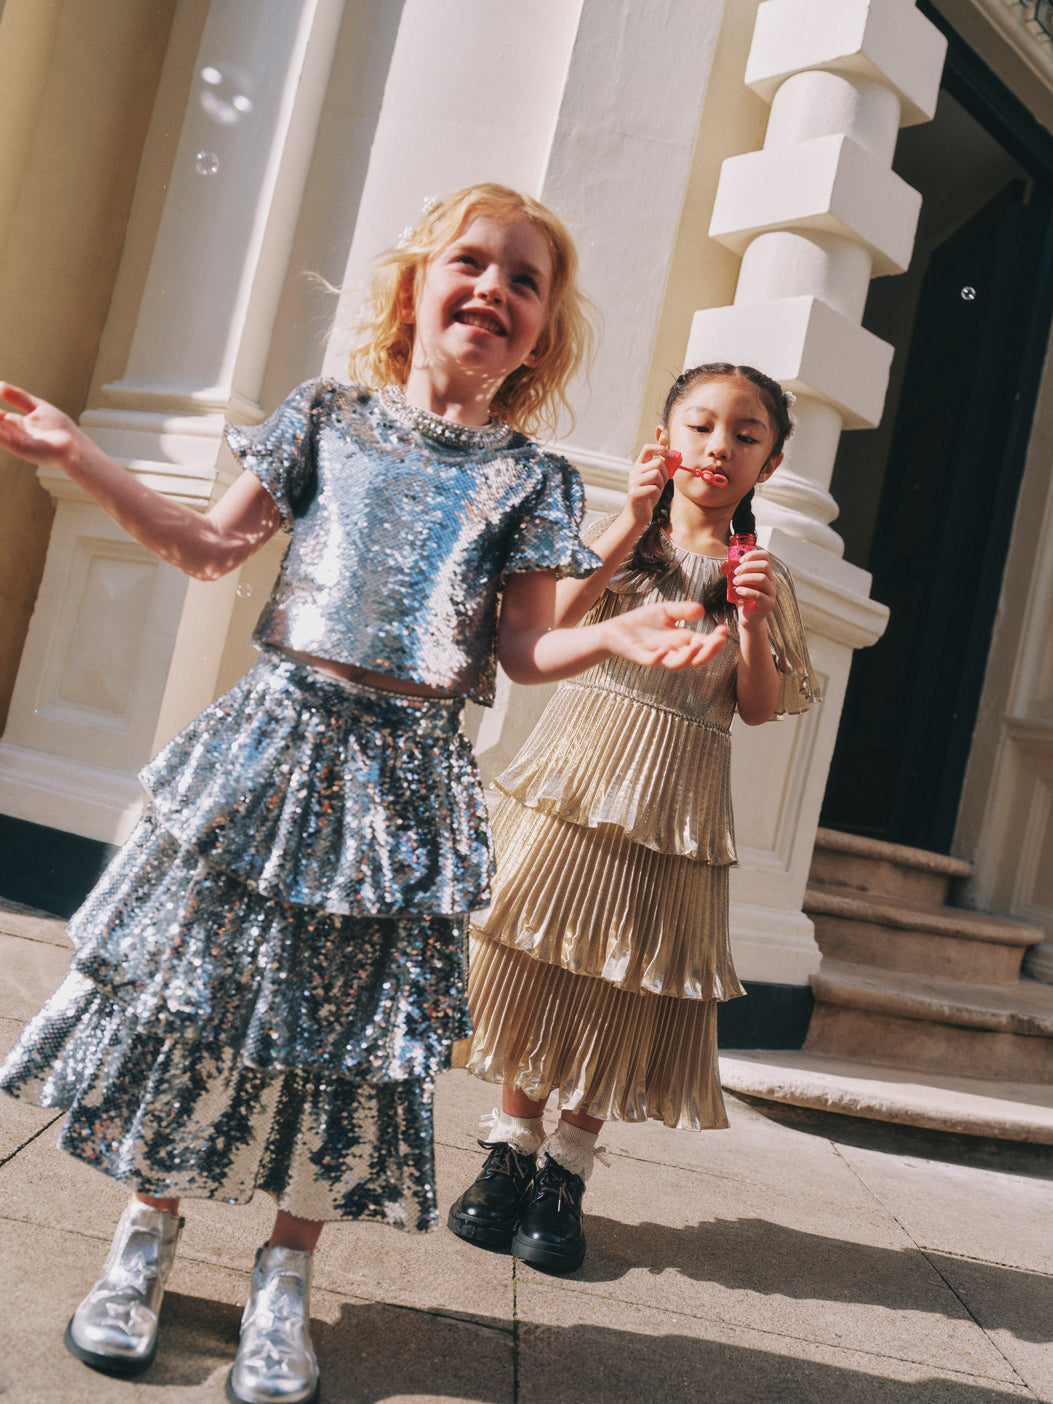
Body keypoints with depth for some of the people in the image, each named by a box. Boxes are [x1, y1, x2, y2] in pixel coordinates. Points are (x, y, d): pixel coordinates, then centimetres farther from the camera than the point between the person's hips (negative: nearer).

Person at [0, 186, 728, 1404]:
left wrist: (613, 638, -16)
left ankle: (284, 1275, 24)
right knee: (193, 980, 6)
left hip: (405, 772, 0)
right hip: (279, 734, 1)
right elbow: (212, 546, 10)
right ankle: (146, 1230, 28)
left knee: (348, 1018, 5)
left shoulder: (530, 478, 4)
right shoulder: (328, 417, 6)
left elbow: (522, 648, 3)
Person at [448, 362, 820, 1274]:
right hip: (575, 782, 0)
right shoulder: (614, 536, 5)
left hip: (673, 810, 1)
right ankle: (511, 1153, 20)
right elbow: (545, 625, -12)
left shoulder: (763, 578, 8)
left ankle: (566, 1173, 18)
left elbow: (760, 709, 2)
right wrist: (632, 522, -14)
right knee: (539, 966, 3)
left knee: (624, 989, 4)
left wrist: (751, 625, -14)